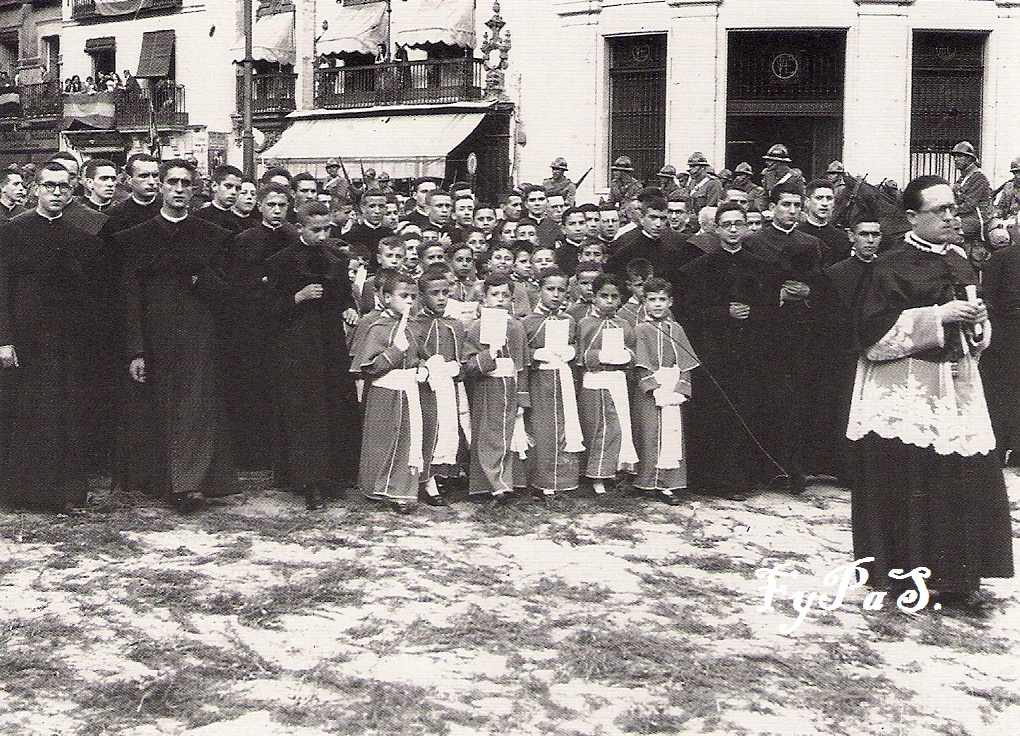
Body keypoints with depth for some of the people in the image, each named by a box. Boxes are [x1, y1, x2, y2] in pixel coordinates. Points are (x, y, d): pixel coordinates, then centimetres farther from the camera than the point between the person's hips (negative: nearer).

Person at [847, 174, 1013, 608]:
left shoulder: (959, 261, 15)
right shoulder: (893, 266, -6)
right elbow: (874, 330, -15)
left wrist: (977, 322, 1)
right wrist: (940, 316, -18)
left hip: (957, 387, 6)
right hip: (906, 392, -6)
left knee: (966, 480, 3)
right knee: (913, 485, -5)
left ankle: (952, 572, 15)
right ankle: (907, 571, 10)